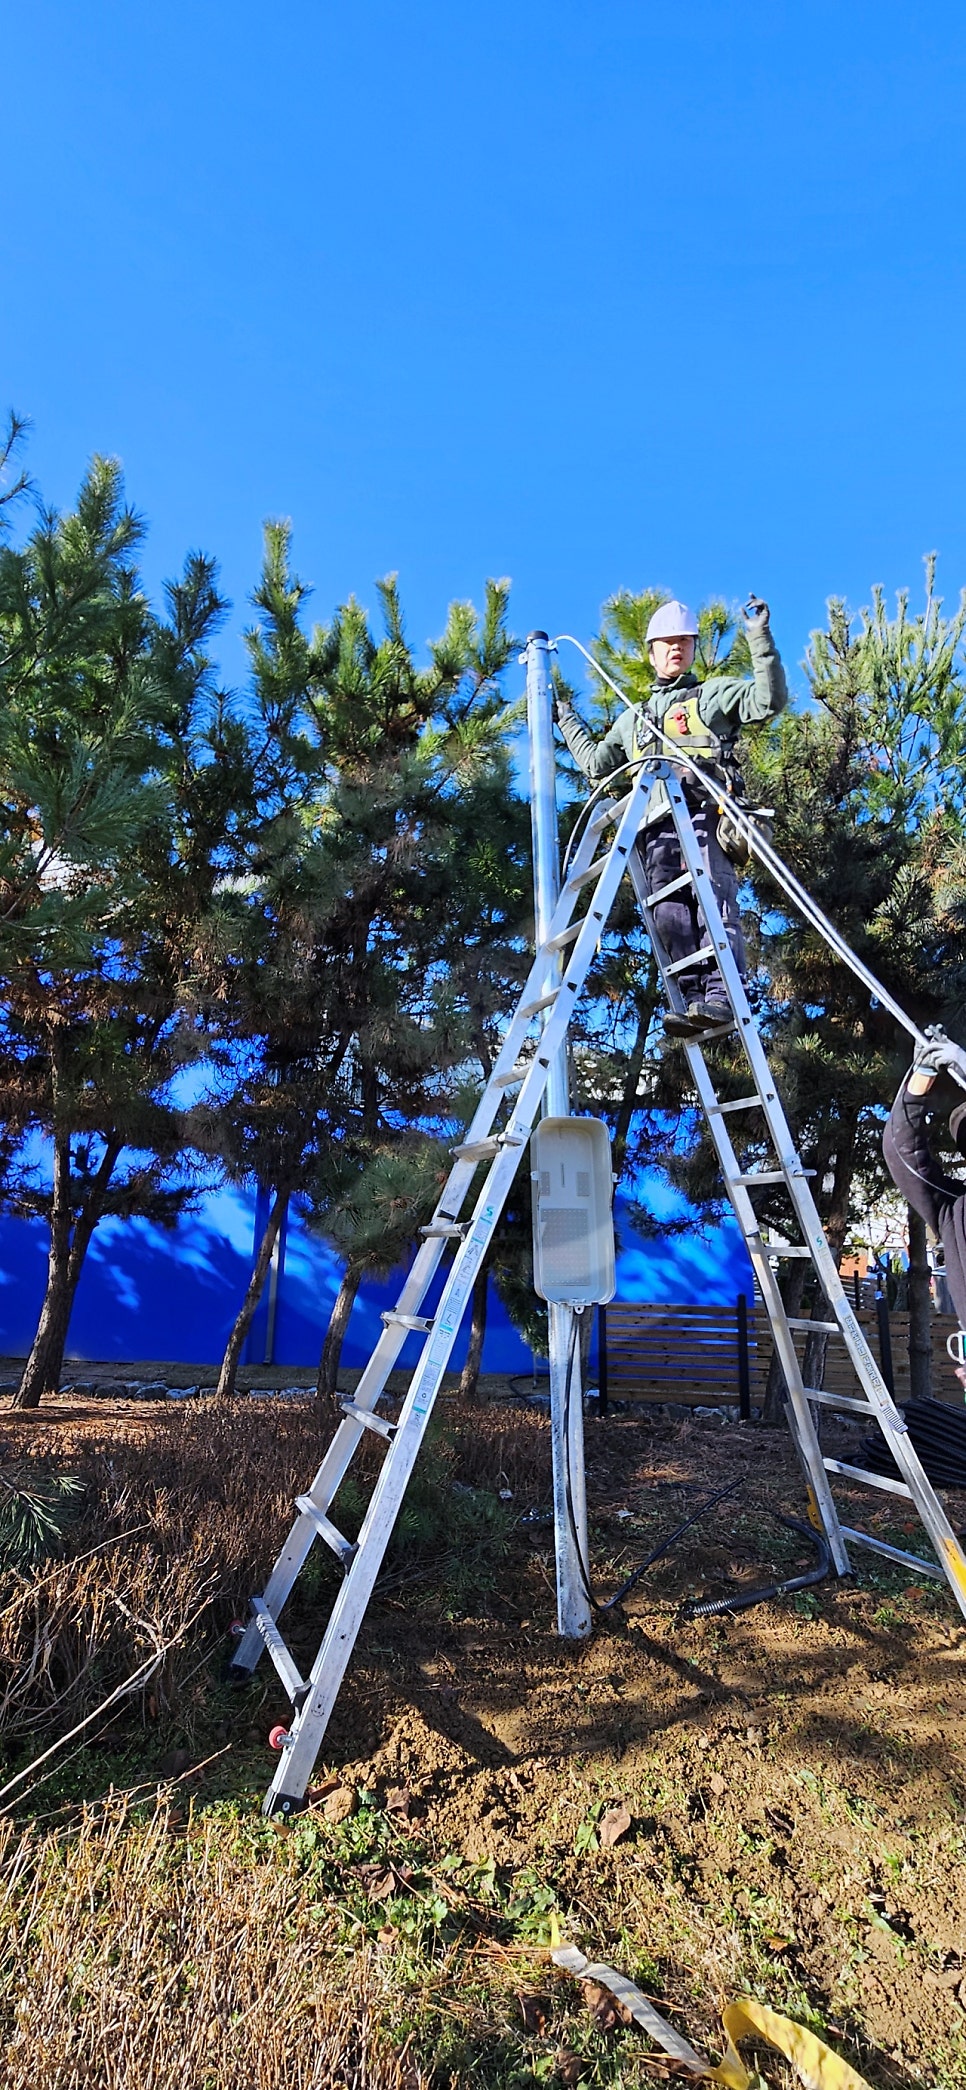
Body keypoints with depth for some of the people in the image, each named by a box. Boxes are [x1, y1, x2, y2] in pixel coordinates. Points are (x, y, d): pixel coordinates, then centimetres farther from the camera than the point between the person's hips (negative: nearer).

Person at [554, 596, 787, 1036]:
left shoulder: (714, 693, 22)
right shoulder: (633, 718, 36)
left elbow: (770, 699, 6)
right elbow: (596, 764, 42)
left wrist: (760, 638, -3)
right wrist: (566, 720, 47)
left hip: (706, 813, -4)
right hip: (659, 827, 4)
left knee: (712, 895, -23)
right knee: (669, 912, -13)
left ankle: (720, 994, -32)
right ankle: (693, 1001, -18)